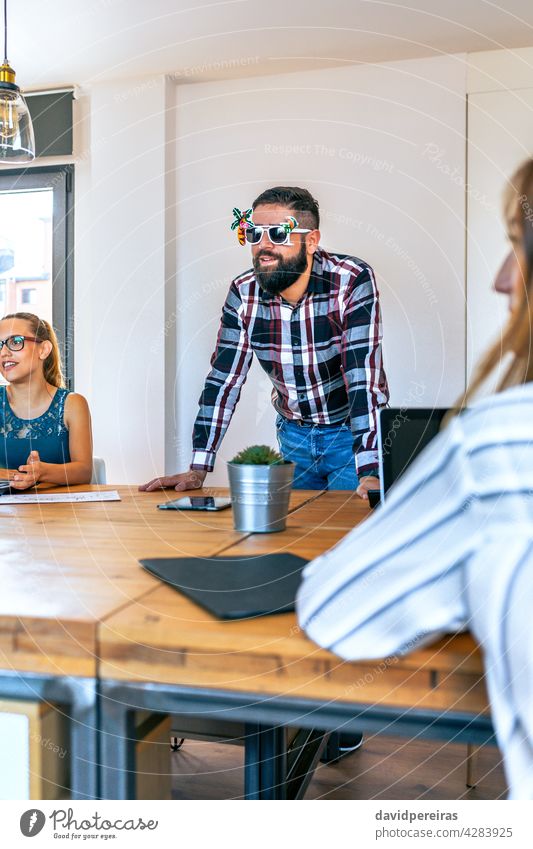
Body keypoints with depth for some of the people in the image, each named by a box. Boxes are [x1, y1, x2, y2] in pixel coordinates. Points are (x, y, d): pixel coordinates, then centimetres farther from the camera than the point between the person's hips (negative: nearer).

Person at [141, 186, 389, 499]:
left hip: (353, 431, -3)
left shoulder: (353, 281, -23)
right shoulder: (243, 293, -10)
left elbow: (364, 377, -30)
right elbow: (224, 379, -7)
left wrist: (370, 474, -38)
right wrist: (198, 470, -11)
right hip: (293, 434, 4)